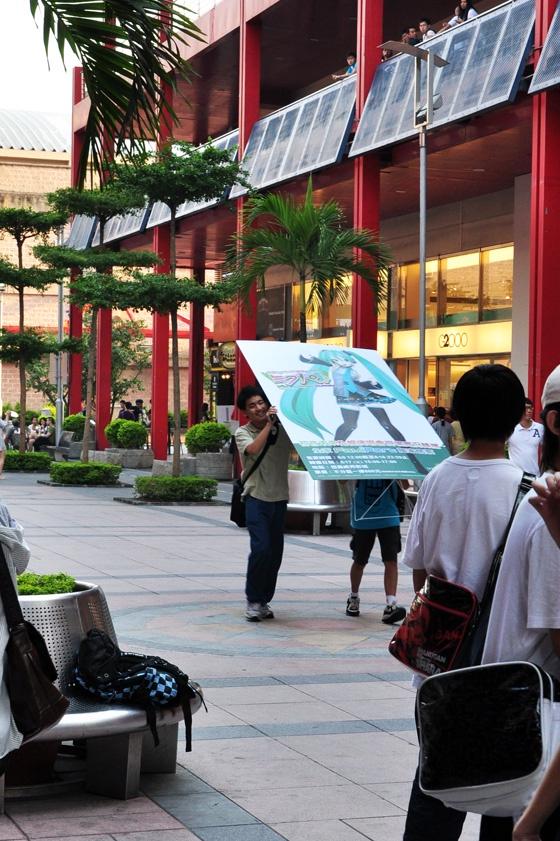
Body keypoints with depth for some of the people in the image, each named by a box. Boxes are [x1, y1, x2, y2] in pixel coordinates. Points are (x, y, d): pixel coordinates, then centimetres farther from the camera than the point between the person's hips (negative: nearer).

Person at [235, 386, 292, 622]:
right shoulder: (243, 432, 0)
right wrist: (268, 424, -18)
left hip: (279, 498, 4)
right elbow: (253, 449, -21)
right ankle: (253, 601, -3)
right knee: (261, 548, -16)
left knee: (275, 552, 5)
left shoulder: (282, 430, 6)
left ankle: (264, 600, 17)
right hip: (256, 498, -4)